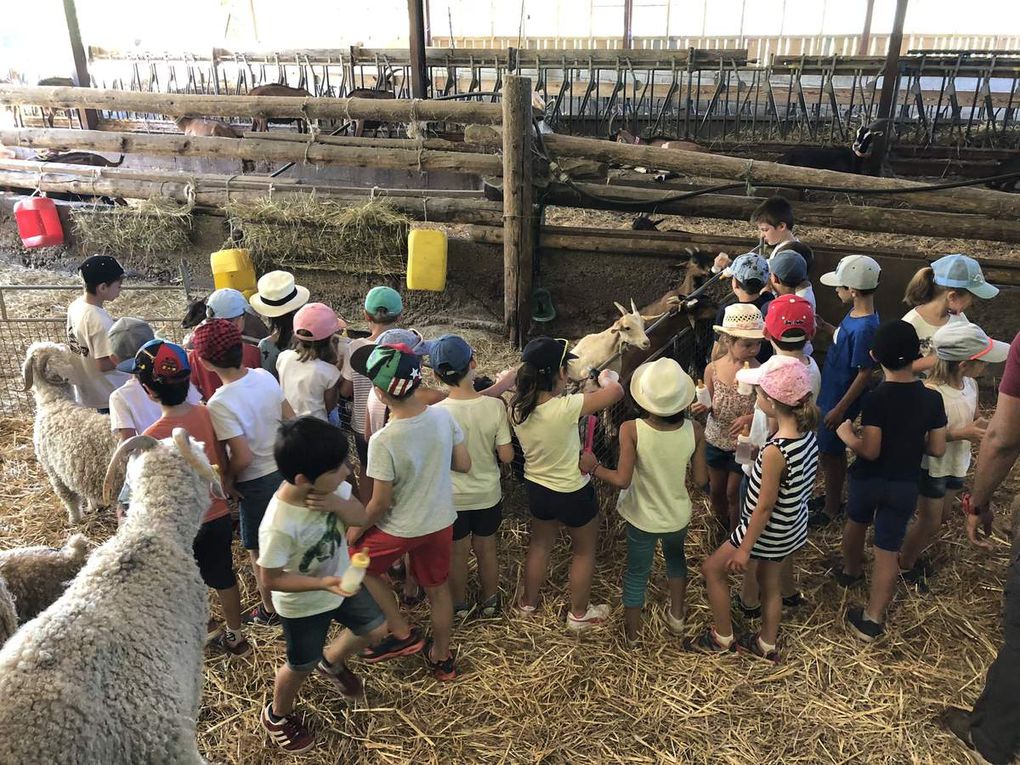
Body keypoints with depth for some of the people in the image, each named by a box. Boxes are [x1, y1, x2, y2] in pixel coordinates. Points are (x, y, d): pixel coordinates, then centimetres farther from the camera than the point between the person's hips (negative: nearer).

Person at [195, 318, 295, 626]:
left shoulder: (219, 404, -26)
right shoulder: (264, 376, -9)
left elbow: (243, 457, -25)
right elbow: (292, 421, -1)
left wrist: (226, 478, -6)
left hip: (257, 483, -6)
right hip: (284, 469, 6)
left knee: (259, 552, 16)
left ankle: (270, 610, 34)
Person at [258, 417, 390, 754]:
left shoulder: (330, 487, -22)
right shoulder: (279, 526, -39)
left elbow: (360, 518, -11)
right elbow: (272, 578, -27)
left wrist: (338, 504, -32)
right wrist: (324, 584, -35)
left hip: (341, 579, 6)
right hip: (303, 604, -6)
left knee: (375, 628, 21)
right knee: (302, 666, 18)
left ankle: (331, 662, 52)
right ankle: (277, 715, 50)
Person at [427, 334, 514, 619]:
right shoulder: (495, 406, -22)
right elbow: (506, 456, -15)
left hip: (452, 498, -1)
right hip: (488, 494, 1)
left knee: (458, 552, 22)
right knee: (487, 548, 24)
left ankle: (460, 605, 43)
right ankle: (490, 601, 45)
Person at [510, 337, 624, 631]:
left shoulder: (517, 407, -17)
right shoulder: (566, 408, -34)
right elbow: (616, 391, -24)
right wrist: (607, 377, -5)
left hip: (536, 488, 5)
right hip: (573, 494, -5)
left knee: (539, 545, 29)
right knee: (584, 551, 22)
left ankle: (528, 603, 48)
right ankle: (579, 614, 40)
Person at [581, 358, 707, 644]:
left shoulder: (631, 430, -29)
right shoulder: (694, 430, -21)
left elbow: (622, 480, -28)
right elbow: (701, 479, -12)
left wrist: (593, 467, -12)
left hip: (643, 517, -2)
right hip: (678, 515, 2)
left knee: (637, 571, 22)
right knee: (675, 557, 34)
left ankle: (632, 628, 44)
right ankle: (677, 615, 52)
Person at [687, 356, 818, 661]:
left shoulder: (775, 451, -35)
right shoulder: (807, 432, -11)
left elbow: (765, 506, -25)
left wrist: (744, 549, -15)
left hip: (768, 530, -8)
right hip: (791, 527, 8)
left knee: (712, 569, 14)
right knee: (770, 582, 26)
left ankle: (722, 638, 30)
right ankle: (767, 644, 46)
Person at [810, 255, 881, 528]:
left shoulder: (864, 328, -29)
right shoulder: (855, 316, -1)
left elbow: (865, 374, -24)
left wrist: (840, 409, -19)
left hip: (840, 400, -9)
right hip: (832, 393, 9)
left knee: (830, 453, 7)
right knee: (834, 451, 23)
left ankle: (830, 509, 25)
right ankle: (833, 497, 41)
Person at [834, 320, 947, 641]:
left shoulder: (876, 398, -22)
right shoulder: (932, 398, -10)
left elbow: (869, 450, -22)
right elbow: (937, 449, -3)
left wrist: (845, 434, -5)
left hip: (868, 479, -1)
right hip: (905, 485, 2)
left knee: (856, 523, 28)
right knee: (888, 551, 6)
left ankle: (850, 570, 52)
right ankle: (873, 620, 8)